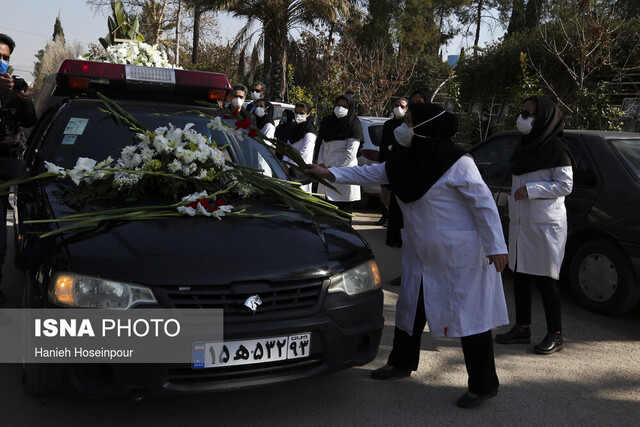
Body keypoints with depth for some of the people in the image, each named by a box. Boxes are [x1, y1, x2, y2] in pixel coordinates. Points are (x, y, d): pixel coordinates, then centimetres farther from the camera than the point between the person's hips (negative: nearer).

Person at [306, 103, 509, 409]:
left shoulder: (457, 163, -18)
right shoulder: (406, 162, 6)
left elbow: (484, 204, -17)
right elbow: (369, 174, 14)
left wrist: (496, 246, -18)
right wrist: (328, 173, 10)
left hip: (460, 255, -8)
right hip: (421, 255, 8)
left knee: (470, 315, -1)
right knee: (411, 307, 18)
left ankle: (483, 386, 12)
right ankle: (402, 363, 38)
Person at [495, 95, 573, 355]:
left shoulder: (555, 148, -11)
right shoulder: (525, 145, 13)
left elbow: (566, 185, -14)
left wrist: (530, 189, -20)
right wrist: (512, 208, 18)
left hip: (545, 224, -8)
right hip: (520, 223, 8)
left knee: (545, 280, -2)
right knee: (520, 276, 11)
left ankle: (555, 336, 10)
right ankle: (522, 328, 22)